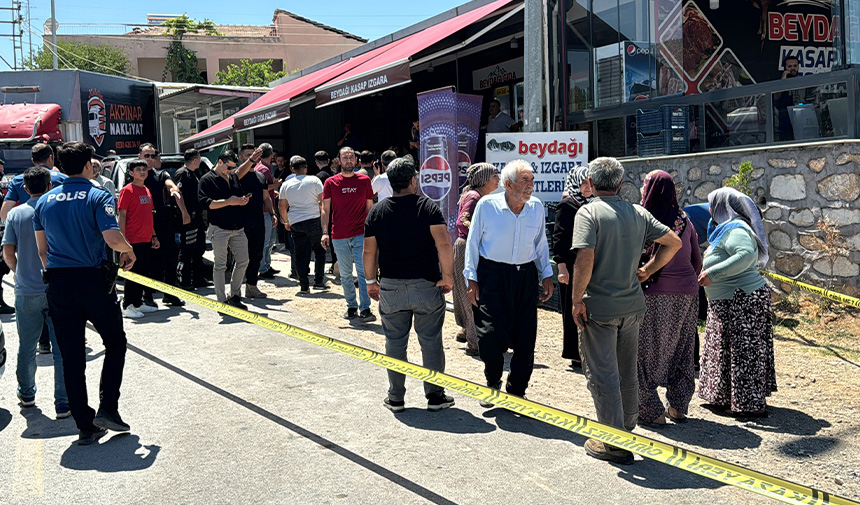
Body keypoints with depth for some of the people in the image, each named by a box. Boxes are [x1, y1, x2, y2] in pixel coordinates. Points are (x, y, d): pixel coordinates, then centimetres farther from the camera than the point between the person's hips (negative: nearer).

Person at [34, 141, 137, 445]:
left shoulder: (45, 201, 8)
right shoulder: (98, 197, -9)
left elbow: (42, 249, 12)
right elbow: (113, 239, -21)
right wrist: (129, 251, -1)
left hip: (58, 286, 5)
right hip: (94, 282, -4)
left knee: (71, 357, 8)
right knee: (115, 342, 15)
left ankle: (85, 426, 13)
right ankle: (107, 408, 4)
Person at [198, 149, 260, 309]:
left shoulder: (234, 177, 15)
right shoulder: (207, 180, -6)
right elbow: (205, 203, -16)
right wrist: (228, 202, -21)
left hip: (238, 228, 7)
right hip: (219, 229, -7)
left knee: (243, 262, 8)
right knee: (220, 266, 0)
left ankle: (235, 296, 22)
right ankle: (222, 302, 5)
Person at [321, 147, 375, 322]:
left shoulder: (364, 180, 4)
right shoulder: (331, 182, 3)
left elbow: (370, 207, 9)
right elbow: (325, 209, 4)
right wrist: (325, 233, -5)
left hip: (361, 235, -1)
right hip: (339, 236, 1)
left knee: (363, 271, -9)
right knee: (345, 274, 11)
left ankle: (365, 309, -6)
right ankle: (351, 307, 24)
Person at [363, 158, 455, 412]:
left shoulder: (377, 211, 3)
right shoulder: (429, 207, -5)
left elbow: (369, 251, 5)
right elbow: (443, 243, -15)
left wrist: (370, 281, 16)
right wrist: (448, 276, -6)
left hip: (391, 287, 2)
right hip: (426, 286, -2)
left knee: (395, 343, 11)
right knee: (431, 342, 8)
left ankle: (395, 398, 18)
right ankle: (435, 396, 15)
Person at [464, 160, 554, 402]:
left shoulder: (537, 207, 3)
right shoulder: (487, 205, -6)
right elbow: (473, 242, 1)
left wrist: (546, 275, 15)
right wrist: (472, 279, 0)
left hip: (526, 276, 3)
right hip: (492, 275, -3)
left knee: (525, 340, 3)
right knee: (490, 337, -10)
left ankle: (516, 392, 22)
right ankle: (493, 384, 18)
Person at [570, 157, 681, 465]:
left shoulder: (589, 212, -11)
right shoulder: (638, 213, 7)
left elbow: (585, 258, -22)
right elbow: (674, 242, 11)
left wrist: (577, 300, -14)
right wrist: (646, 272, 14)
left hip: (599, 307, -6)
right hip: (632, 305, 6)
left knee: (602, 375, 3)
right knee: (627, 373, 18)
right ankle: (627, 433, 31)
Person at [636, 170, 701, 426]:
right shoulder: (684, 220, 6)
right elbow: (697, 260, 11)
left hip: (655, 293, -5)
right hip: (687, 293, 6)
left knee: (648, 351, 4)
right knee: (681, 351, 14)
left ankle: (651, 411, 5)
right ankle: (678, 407, 21)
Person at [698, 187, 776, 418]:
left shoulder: (735, 230, -16)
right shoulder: (727, 229, 17)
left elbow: (747, 255, -34)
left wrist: (713, 272, -35)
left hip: (742, 300, -11)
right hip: (731, 303, 11)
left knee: (743, 350, -6)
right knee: (728, 349, 15)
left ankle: (752, 405, -1)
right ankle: (728, 398, 24)